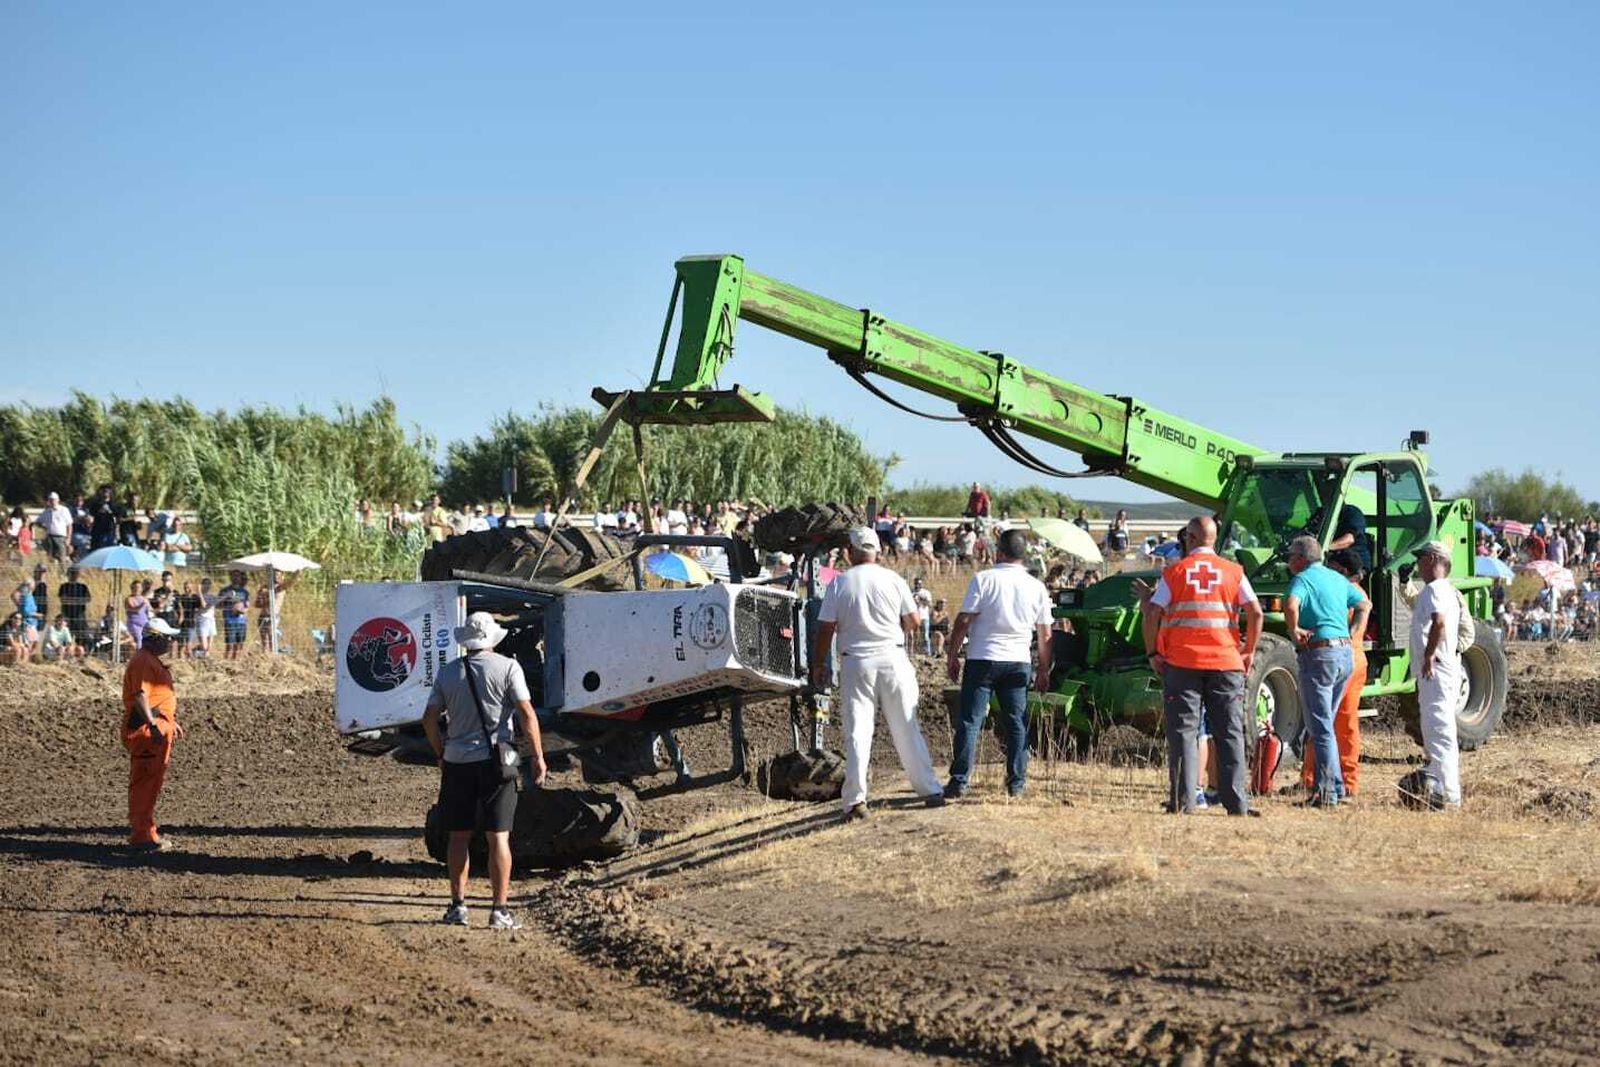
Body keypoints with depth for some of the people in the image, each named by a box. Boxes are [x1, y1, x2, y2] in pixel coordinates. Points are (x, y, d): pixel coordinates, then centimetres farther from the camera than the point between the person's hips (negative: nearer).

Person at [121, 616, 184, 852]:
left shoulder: (154, 661, 21)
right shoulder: (143, 661, -14)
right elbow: (140, 696, -26)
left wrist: (171, 722, 33)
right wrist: (152, 725, -33)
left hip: (158, 728, 11)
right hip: (145, 729, -11)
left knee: (154, 782, 17)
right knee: (144, 782, -9)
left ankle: (143, 830, 26)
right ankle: (142, 837, -9)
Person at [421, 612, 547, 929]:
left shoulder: (448, 672, 5)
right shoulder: (507, 668, -5)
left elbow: (429, 718, 6)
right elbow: (526, 715, -11)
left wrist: (440, 753, 19)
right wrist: (538, 756, -4)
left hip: (457, 761, 3)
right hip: (495, 761, -3)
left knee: (459, 836, 11)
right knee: (498, 837, 0)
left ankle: (458, 906, 14)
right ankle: (500, 910, -1)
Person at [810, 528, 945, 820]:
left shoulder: (839, 583, -2)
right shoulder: (893, 580, 1)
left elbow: (825, 629, -2)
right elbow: (913, 623, 4)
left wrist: (818, 664, 8)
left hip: (855, 662, -1)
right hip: (893, 658, 1)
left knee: (856, 732, 1)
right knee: (907, 728, 9)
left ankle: (855, 799, -7)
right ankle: (931, 790, 12)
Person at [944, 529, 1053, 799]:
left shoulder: (983, 579, -5)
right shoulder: (1036, 587, 6)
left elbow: (964, 621, -7)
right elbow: (1045, 635, 9)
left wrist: (952, 656, 1)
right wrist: (1043, 670, 17)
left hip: (982, 659, -3)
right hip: (1019, 662, 3)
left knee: (969, 721, -1)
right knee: (1016, 723, 10)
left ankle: (959, 782, -4)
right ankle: (1017, 783, 10)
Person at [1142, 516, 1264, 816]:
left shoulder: (1174, 572, 3)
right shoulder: (1233, 572, 5)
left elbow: (1152, 614, -4)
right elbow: (1255, 613, -2)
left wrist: (1153, 653, 6)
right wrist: (1250, 651, 9)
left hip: (1181, 661, -1)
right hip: (1226, 663, 1)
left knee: (1183, 731, 2)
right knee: (1229, 733, 6)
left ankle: (1183, 800, -3)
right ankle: (1236, 800, 3)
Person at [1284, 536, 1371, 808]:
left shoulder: (1303, 579, -7)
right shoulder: (1338, 579, 17)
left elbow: (1291, 605, -27)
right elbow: (1364, 604, 28)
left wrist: (1294, 630, -12)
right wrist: (1353, 635, 22)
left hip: (1319, 654, -8)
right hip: (1346, 654, 8)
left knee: (1320, 727, -5)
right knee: (1324, 723, 17)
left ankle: (1328, 792, -7)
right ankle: (1335, 786, 18)